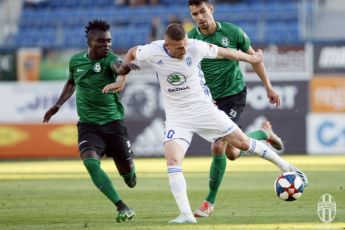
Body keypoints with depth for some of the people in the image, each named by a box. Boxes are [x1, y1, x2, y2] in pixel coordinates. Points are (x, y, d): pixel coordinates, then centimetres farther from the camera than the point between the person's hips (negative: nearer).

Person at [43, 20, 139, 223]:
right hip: (88, 125, 2)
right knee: (90, 162, -23)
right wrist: (58, 105, 18)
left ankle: (129, 173, 47)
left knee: (126, 168, 5)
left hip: (113, 122, -2)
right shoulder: (76, 61, 1)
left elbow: (118, 67, -38)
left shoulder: (109, 59, -12)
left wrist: (125, 68, -61)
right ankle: (123, 208, -23)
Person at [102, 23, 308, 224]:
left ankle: (283, 164, 25)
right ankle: (186, 214, -21)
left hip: (204, 109, 0)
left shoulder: (196, 47, -17)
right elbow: (131, 53, 7)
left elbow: (224, 52, 0)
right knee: (173, 161, -20)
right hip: (177, 117, 0)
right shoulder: (153, 52, -15)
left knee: (243, 142, 2)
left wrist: (251, 58, 13)